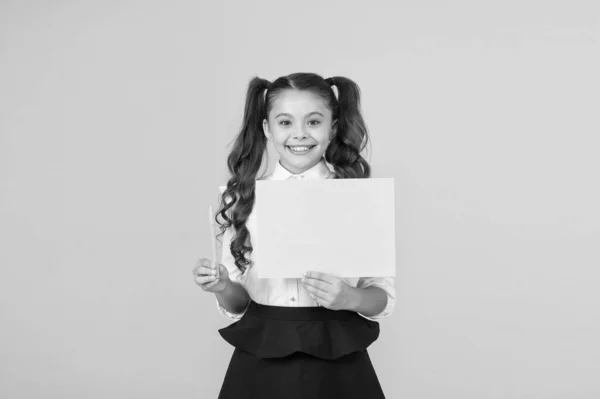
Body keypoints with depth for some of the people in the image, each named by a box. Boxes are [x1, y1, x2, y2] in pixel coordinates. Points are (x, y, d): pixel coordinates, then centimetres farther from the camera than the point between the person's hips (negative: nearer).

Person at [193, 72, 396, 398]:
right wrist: (223, 288, -16)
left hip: (337, 363, -1)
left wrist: (350, 298, -20)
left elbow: (384, 296, -1)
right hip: (261, 364, 1)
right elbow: (237, 305, 5)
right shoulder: (243, 200, 0)